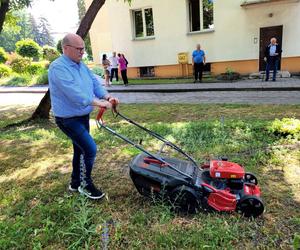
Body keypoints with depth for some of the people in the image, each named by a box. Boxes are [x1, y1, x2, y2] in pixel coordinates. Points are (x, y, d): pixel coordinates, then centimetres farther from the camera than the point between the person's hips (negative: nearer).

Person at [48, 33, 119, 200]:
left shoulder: (81, 65, 9)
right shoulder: (58, 68, -21)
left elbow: (95, 83, 5)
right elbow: (75, 94, -31)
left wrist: (108, 97, -12)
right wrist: (99, 103, -30)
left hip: (83, 116, 9)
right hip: (69, 119, -9)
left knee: (80, 149, 17)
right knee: (90, 149, -11)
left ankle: (75, 183, 35)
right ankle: (85, 184, 10)